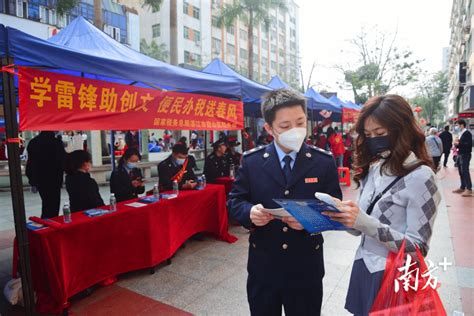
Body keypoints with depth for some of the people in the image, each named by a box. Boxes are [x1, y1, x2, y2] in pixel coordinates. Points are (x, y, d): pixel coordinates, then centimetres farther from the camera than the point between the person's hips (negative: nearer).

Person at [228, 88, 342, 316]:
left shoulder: (324, 161, -6)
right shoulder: (251, 161, -6)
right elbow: (234, 201, -1)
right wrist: (250, 212, -23)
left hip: (306, 266, 0)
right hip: (263, 265, 1)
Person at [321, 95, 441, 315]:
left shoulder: (420, 176, -17)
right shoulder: (372, 168, 2)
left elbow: (418, 247, -18)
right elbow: (362, 228, 5)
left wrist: (365, 223, -28)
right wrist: (343, 217, -15)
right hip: (364, 268, 6)